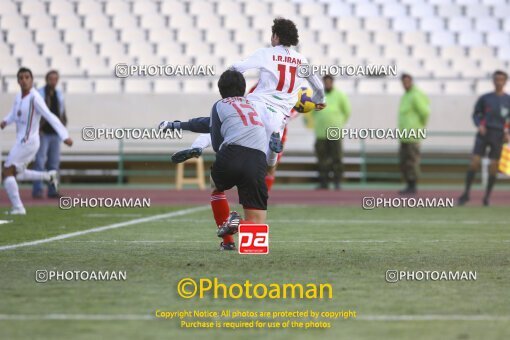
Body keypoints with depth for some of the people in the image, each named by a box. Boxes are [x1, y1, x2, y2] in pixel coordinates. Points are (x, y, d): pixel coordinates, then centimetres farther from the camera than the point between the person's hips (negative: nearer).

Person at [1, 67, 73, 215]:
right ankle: (49, 176, 28)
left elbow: (51, 118, -23)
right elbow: (14, 114, 25)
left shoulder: (35, 98, -17)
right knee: (16, 174, 19)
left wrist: (65, 136, -31)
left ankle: (18, 207, -8)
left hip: (28, 142, -9)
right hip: (22, 141, 9)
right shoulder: (19, 97, 8)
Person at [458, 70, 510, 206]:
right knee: (474, 162, -8)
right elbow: (476, 114, 12)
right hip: (484, 133, 0)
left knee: (493, 166, 0)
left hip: (498, 135, 0)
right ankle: (466, 192, 1)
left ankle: (487, 195, 12)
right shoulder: (485, 98, 5)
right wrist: (479, 125, -6)